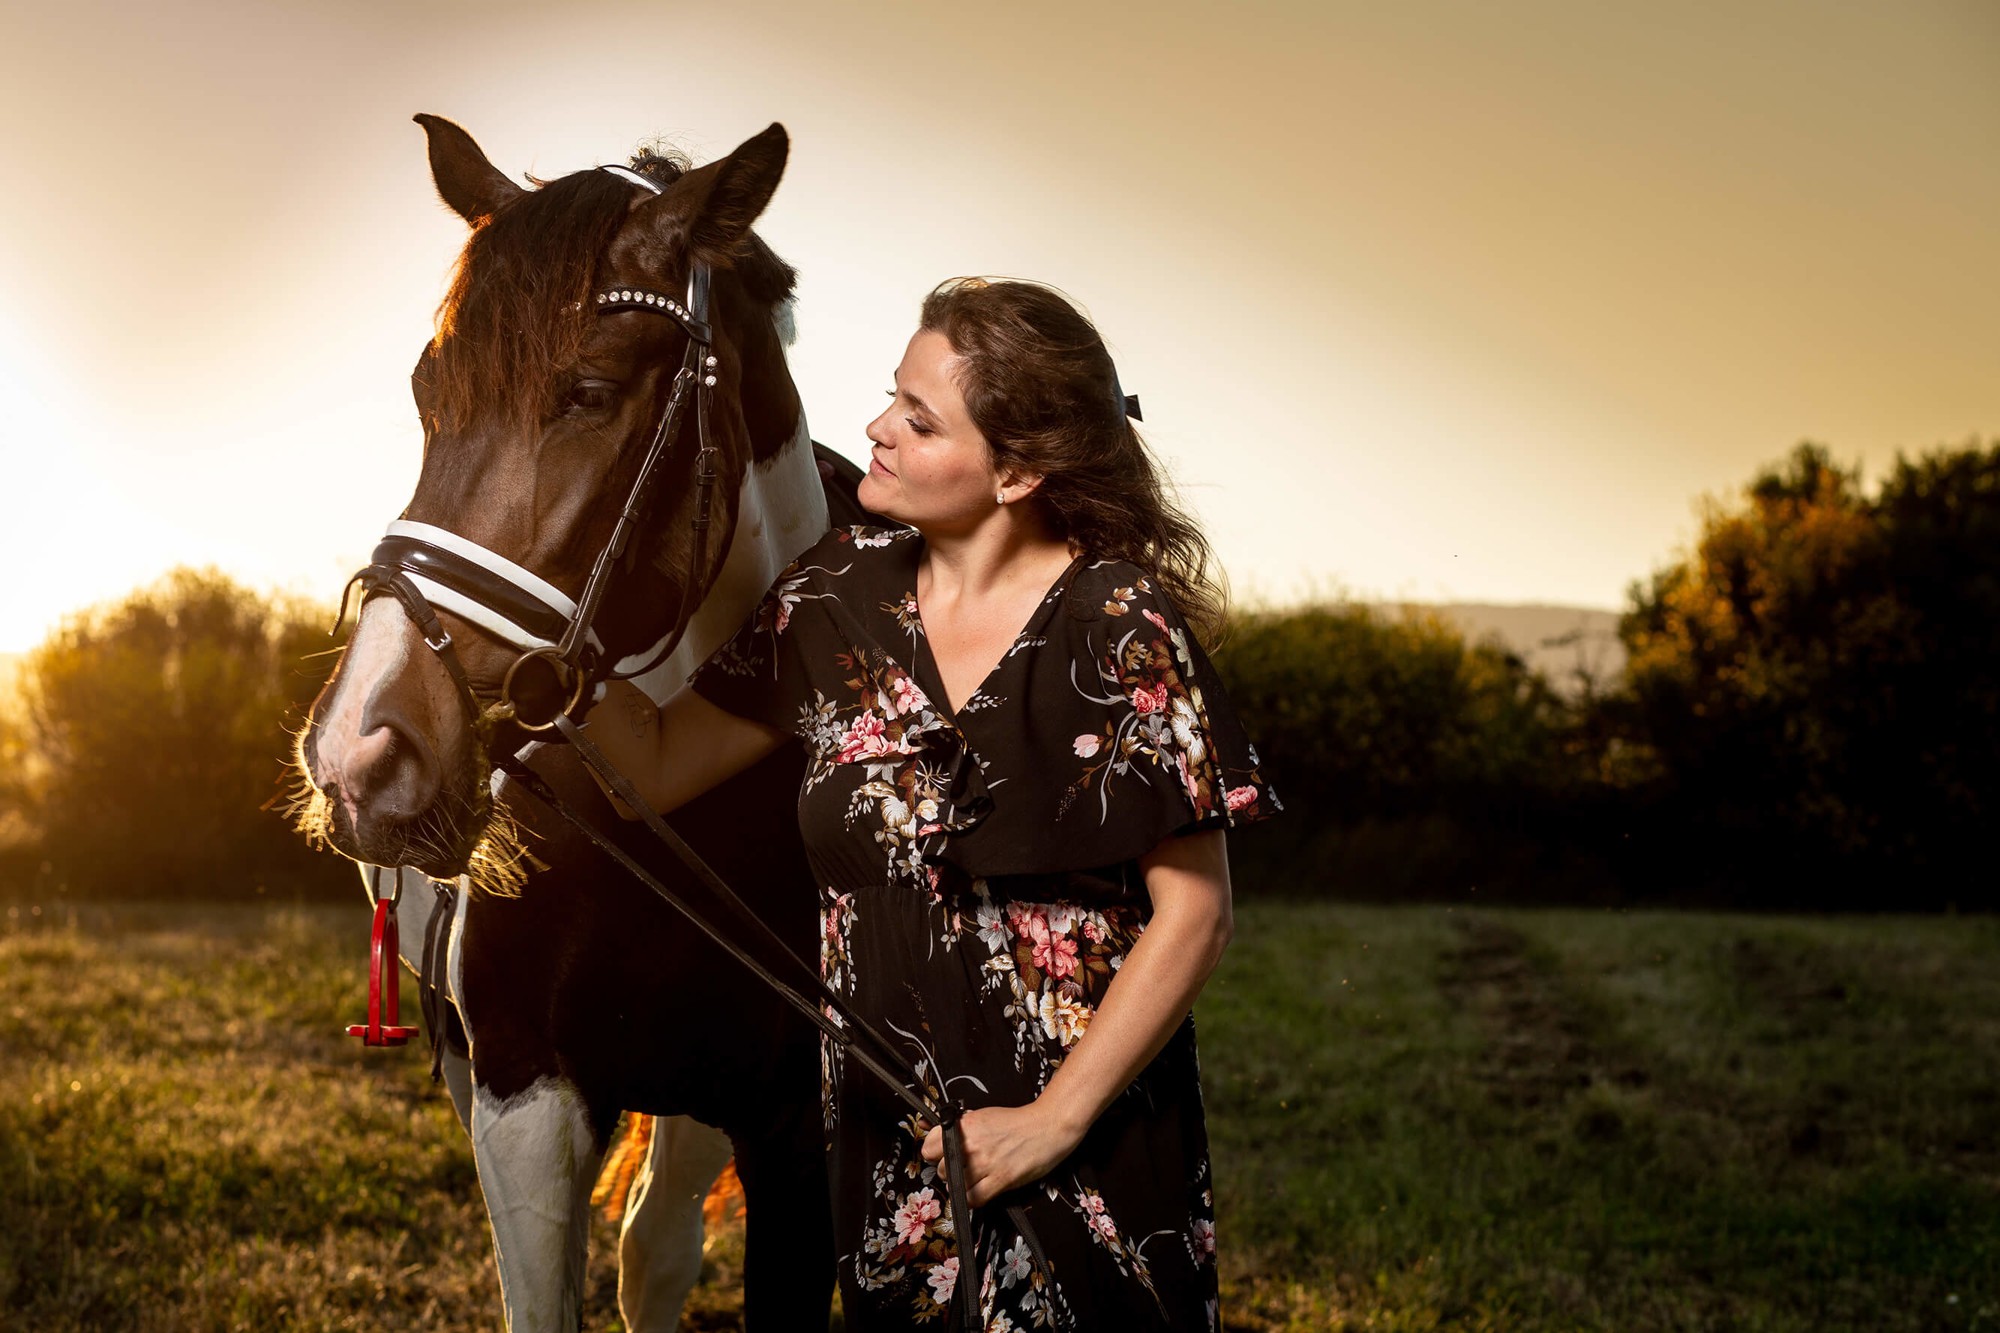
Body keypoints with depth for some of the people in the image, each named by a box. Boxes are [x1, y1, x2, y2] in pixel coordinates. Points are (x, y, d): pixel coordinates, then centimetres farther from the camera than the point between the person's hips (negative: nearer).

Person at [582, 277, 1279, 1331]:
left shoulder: (1121, 626, -14)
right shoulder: (844, 592, 1)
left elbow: (1194, 911, -13)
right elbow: (659, 766, 4)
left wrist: (1052, 1120, -14)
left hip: (1087, 1140, -4)